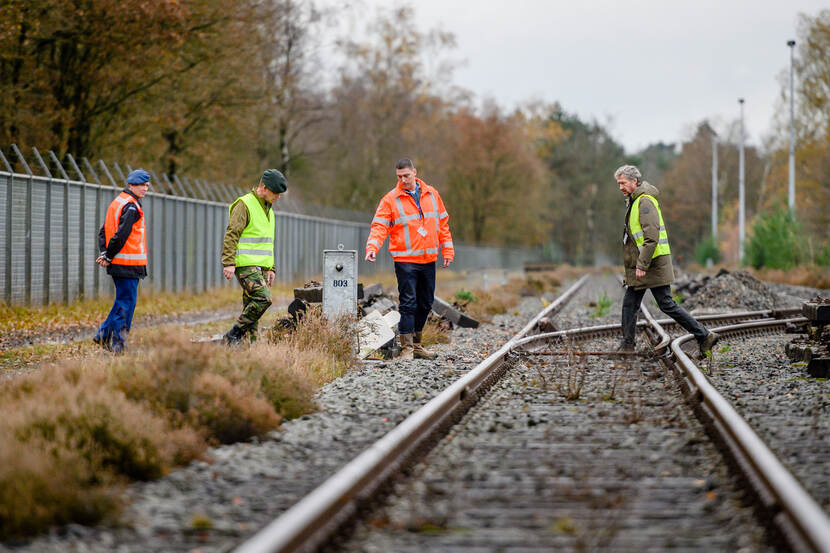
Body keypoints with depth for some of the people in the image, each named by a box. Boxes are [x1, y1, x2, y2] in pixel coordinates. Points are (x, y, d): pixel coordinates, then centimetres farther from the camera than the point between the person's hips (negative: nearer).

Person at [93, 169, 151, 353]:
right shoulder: (131, 206, -14)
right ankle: (117, 344, -1)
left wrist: (104, 253, 4)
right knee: (126, 303, -3)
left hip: (117, 263, 9)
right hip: (128, 264, -9)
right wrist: (108, 257, -11)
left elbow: (104, 232, 15)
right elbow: (121, 235, -21)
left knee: (123, 301, 18)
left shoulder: (116, 203, 17)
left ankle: (103, 334, 17)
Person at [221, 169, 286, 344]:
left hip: (260, 267, 9)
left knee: (251, 307, 5)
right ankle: (233, 335, -13)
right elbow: (231, 235, -15)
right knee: (263, 299, -20)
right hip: (246, 264, -9)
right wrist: (228, 263, -22)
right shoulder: (244, 205, -8)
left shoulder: (268, 209, 20)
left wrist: (271, 268, 21)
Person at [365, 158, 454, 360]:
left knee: (426, 303, 11)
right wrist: (372, 248, -26)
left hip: (429, 260, 5)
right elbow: (379, 226, -10)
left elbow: (443, 224, 15)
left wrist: (447, 251, 11)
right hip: (405, 261, -5)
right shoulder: (390, 199, -3)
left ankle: (417, 344, 22)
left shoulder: (432, 195, 9)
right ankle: (407, 348, -6)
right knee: (408, 303, -9)